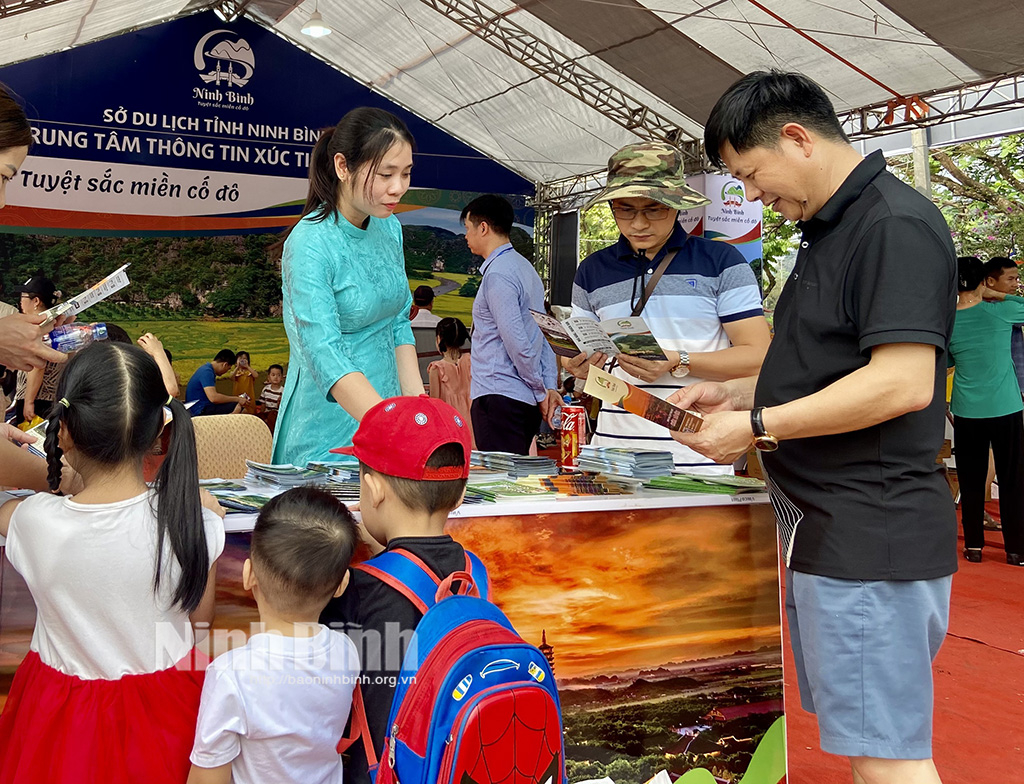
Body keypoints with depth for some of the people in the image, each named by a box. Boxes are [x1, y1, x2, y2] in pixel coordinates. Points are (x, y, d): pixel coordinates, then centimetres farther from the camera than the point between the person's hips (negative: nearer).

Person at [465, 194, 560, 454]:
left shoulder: (497, 274, -13)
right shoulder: (525, 267, 17)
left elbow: (516, 341, -18)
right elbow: (544, 334, 16)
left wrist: (540, 392, -9)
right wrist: (549, 386, 11)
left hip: (498, 397, -10)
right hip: (527, 400, 10)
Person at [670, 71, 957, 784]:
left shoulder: (896, 225, -14)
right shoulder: (830, 230, 18)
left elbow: (901, 382, -24)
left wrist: (758, 427, -18)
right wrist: (734, 393, 13)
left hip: (871, 534, -10)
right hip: (824, 530, 10)